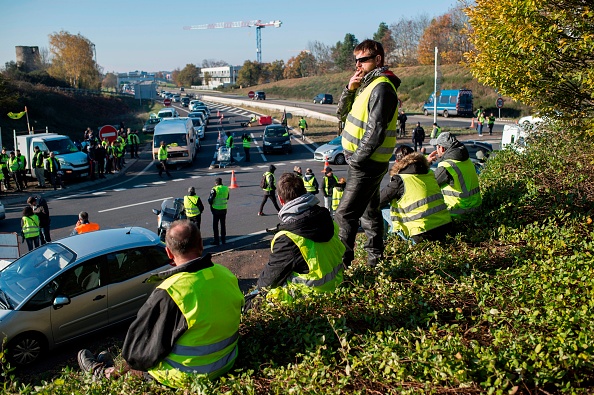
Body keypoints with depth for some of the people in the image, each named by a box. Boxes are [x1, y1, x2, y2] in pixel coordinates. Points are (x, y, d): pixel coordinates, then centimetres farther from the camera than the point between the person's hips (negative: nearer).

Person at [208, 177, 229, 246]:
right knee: (223, 225, 15)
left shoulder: (214, 189, -15)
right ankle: (223, 240, 20)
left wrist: (211, 204, 6)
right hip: (224, 209, 4)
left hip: (216, 210, -4)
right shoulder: (226, 189, 0)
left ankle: (216, 240, 6)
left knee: (215, 225, 5)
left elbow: (210, 200, -13)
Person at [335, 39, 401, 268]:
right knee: (369, 212, 18)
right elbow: (342, 114, 11)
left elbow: (376, 132, -23)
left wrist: (356, 158, -17)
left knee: (345, 214, -8)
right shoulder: (366, 84, 14)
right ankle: (376, 261, 31)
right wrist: (350, 89, -4)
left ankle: (340, 264, -1)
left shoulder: (381, 88, -17)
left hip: (367, 164, -10)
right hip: (364, 162, 10)